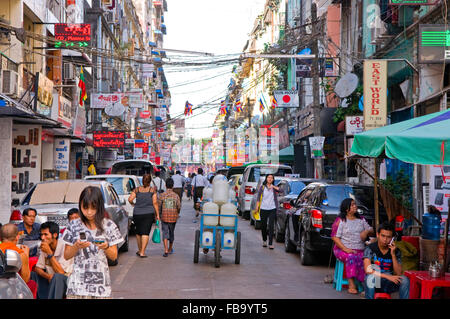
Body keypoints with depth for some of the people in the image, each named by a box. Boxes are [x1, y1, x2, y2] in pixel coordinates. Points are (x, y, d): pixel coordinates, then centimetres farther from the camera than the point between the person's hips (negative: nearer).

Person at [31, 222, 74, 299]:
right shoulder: (44, 248, 5)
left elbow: (61, 272, -23)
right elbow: (37, 268, 5)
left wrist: (49, 253, -26)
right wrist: (48, 276, -16)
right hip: (50, 281, 6)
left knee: (57, 276, -36)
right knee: (30, 275, -12)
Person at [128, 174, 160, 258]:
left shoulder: (137, 190, 3)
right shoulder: (152, 190, -2)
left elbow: (130, 199, -6)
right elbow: (155, 202, -6)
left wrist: (133, 204, 15)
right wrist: (157, 214, -1)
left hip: (137, 214, 3)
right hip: (149, 214, -2)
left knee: (138, 232, 18)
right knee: (145, 233, -2)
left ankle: (140, 250, 29)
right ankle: (142, 252, -8)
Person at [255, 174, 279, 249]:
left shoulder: (274, 187, 5)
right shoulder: (262, 187, 5)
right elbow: (258, 198, 5)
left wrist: (273, 187, -23)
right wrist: (257, 207, -2)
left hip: (272, 209, -1)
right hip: (263, 209, 1)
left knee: (271, 226, -9)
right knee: (263, 226, 9)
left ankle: (271, 243, -8)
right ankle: (264, 240, 32)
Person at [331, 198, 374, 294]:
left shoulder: (361, 220, 19)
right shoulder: (340, 220, 3)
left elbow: (371, 231, 22)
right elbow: (335, 237, -3)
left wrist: (367, 232, -4)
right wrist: (345, 249, -16)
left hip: (360, 249, 4)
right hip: (342, 249, -4)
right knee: (351, 257, -37)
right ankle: (352, 285, -35)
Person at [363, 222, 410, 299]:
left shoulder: (396, 251, 0)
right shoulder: (370, 249, -8)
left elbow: (399, 274, -7)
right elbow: (368, 270, -20)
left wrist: (393, 254, -17)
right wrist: (387, 276, -27)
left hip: (389, 284, 2)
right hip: (374, 283, -2)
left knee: (404, 279, -25)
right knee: (370, 277, -35)